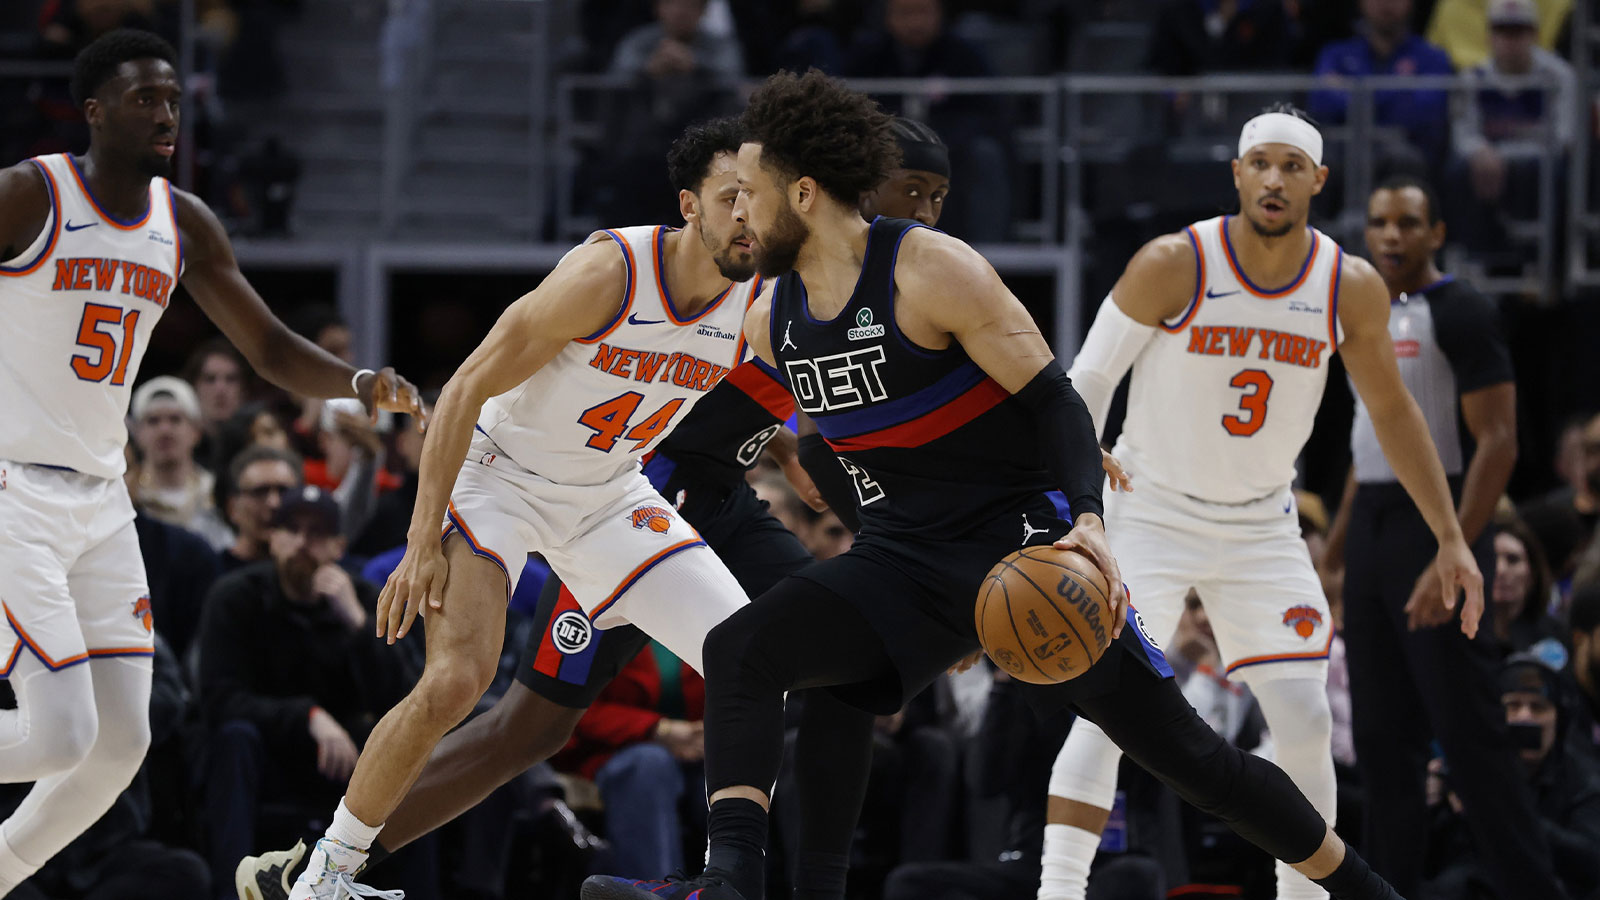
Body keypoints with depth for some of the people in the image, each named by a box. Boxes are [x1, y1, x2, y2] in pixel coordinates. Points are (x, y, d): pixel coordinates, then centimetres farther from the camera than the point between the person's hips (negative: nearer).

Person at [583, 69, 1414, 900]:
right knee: (740, 650, -19)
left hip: (1027, 541, -6)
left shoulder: (932, 272, -15)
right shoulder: (769, 322, 5)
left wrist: (1088, 523, -31)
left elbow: (1054, 401, -17)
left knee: (1180, 751, -4)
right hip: (905, 559, 6)